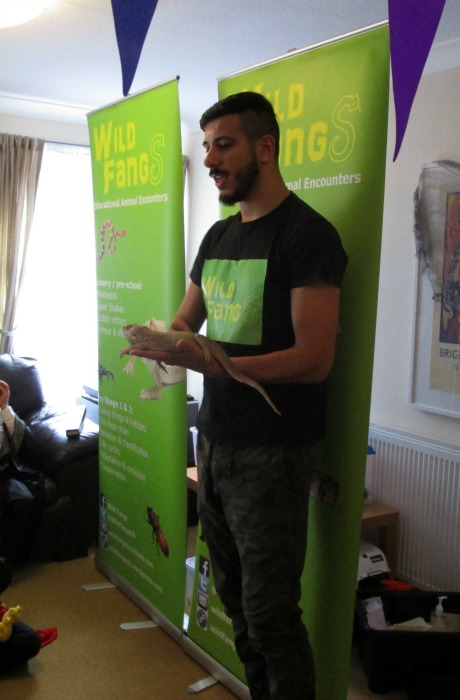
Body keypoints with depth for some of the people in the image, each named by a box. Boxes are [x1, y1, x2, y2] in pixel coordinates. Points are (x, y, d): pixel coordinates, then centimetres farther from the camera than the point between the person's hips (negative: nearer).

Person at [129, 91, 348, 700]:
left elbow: (314, 359, -20)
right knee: (234, 597, 18)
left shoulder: (307, 234, -13)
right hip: (213, 441, 8)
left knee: (270, 613, 3)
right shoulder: (218, 237, 12)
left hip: (272, 455, -7)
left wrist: (207, 363, -30)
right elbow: (186, 318, 17)